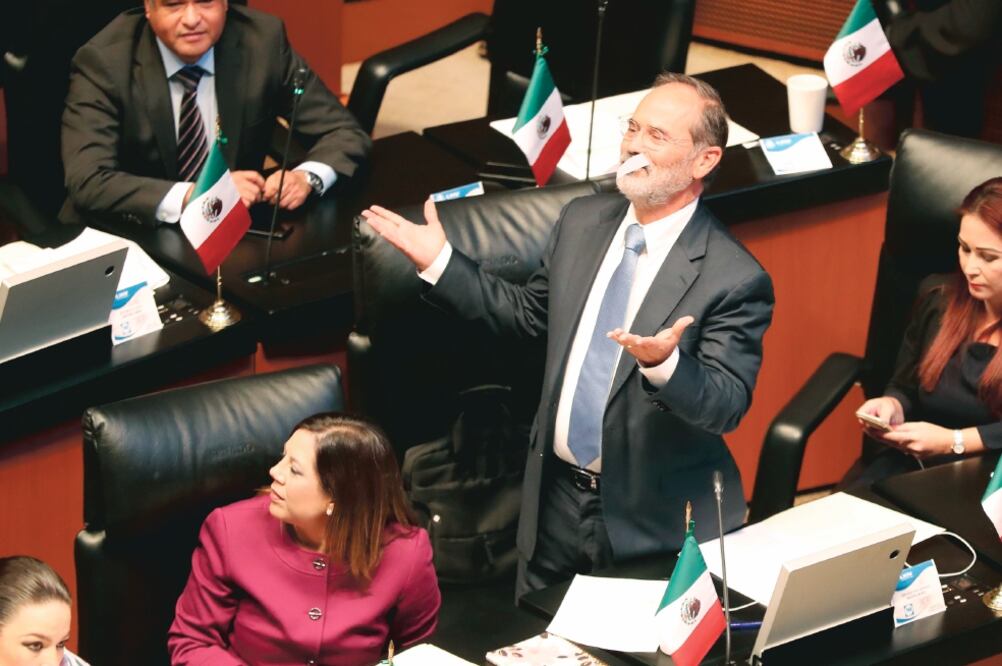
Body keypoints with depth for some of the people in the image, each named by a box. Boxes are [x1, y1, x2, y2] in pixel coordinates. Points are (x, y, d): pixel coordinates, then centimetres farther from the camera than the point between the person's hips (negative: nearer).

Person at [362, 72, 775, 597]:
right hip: (555, 498, 6)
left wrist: (664, 364, -41)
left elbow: (728, 406, -22)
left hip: (657, 520, -5)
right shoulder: (582, 221, 2)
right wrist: (439, 262, 7)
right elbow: (529, 313, 15)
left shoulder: (736, 279, -18)